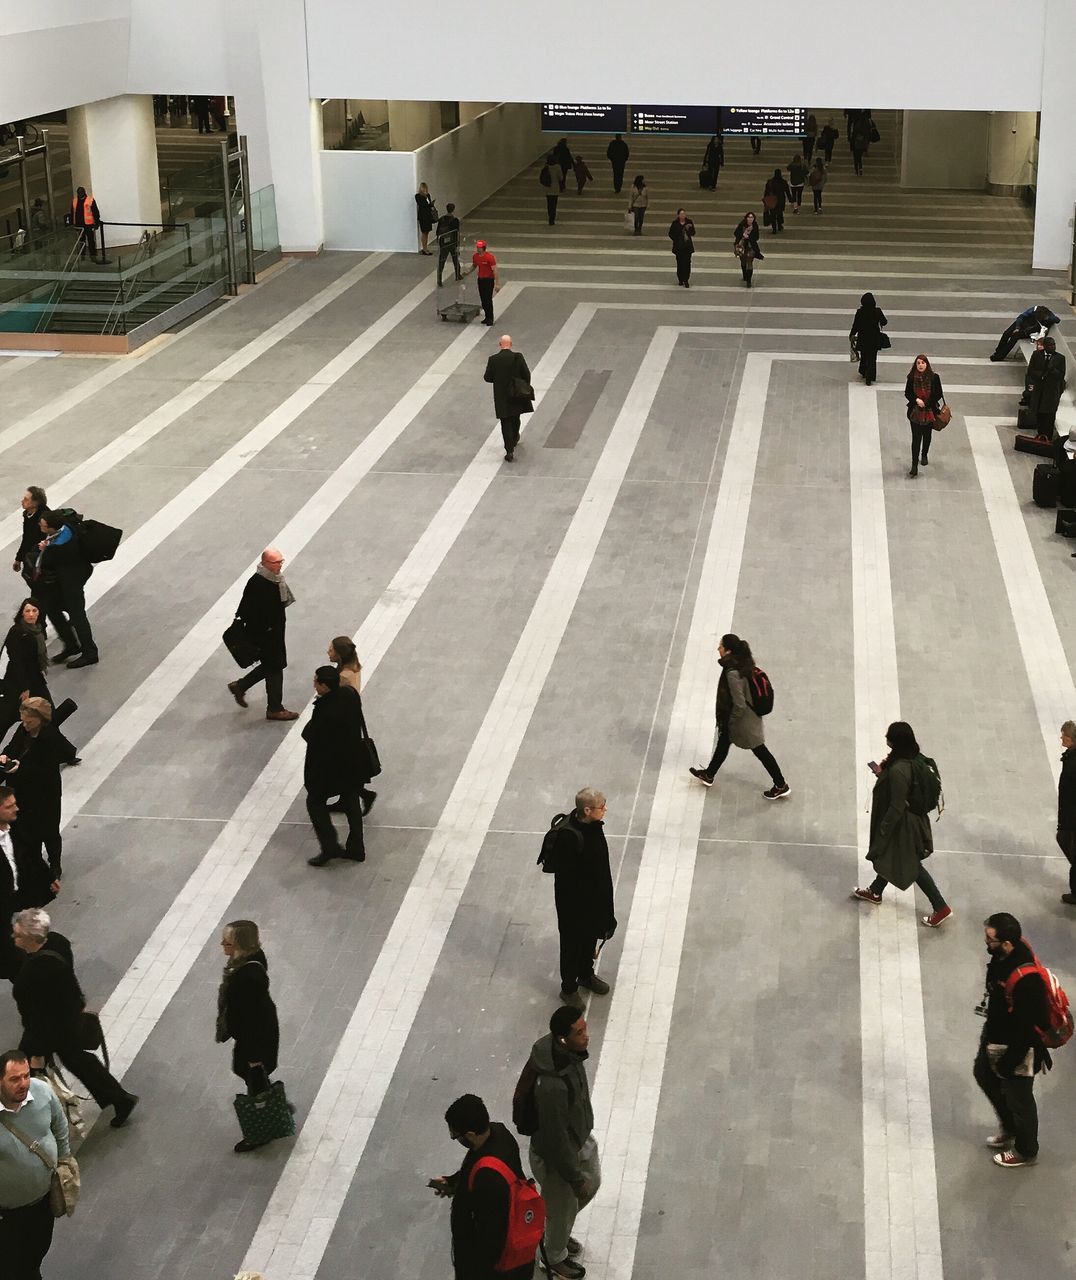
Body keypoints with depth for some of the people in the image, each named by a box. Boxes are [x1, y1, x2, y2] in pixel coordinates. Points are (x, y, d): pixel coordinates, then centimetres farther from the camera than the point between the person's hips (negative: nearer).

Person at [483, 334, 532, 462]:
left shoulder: (493, 360, -12)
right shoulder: (518, 357, -13)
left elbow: (487, 377, -5)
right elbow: (526, 374, -10)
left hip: (501, 396, -1)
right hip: (516, 394, 1)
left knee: (506, 423, 5)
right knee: (515, 419, 25)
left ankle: (510, 450, -2)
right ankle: (514, 440, 47)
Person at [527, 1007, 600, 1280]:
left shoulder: (570, 1052, -16)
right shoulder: (553, 1086, -43)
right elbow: (556, 1139, -30)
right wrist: (574, 1178, -16)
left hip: (580, 1138, 8)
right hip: (555, 1156, -8)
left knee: (592, 1183, 30)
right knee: (563, 1208, 18)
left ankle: (557, 1234, 55)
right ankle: (555, 1258, 49)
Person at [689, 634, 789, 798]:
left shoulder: (733, 673, -34)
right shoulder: (743, 662, -6)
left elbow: (739, 704, -29)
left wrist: (730, 721, -13)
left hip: (743, 720, -9)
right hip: (751, 714, 9)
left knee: (760, 751, 7)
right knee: (723, 742, 25)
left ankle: (781, 786, 22)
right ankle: (708, 775, 44)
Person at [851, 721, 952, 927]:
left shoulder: (898, 770, -35)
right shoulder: (912, 759, -8)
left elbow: (897, 807, -27)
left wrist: (883, 830, -15)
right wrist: (883, 773, 0)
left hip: (903, 824, -9)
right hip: (913, 816, 9)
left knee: (911, 864, 9)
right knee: (887, 855, 28)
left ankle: (941, 908, 19)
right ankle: (875, 892, 50)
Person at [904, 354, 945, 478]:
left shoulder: (934, 377, -10)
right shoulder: (911, 377, -8)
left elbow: (938, 394, -4)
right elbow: (907, 393, 1)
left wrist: (926, 403, -15)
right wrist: (916, 400, -18)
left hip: (929, 412, 1)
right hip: (915, 412, -1)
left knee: (927, 436, 21)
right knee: (916, 439, -5)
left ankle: (924, 456, 49)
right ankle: (914, 468, -4)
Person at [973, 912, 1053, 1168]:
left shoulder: (1026, 980, -40)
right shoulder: (1003, 954, -13)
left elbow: (1026, 1028, -30)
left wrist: (1008, 1062, -19)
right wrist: (988, 1035, 19)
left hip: (1018, 1047, -9)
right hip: (996, 1036, 9)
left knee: (1017, 1098, 14)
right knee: (984, 1075, 29)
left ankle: (1026, 1151, 40)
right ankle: (1010, 1129, 52)